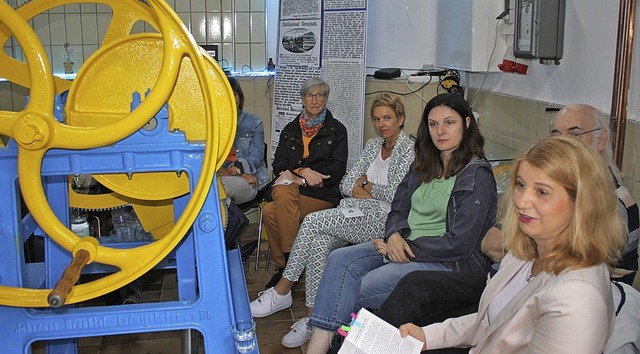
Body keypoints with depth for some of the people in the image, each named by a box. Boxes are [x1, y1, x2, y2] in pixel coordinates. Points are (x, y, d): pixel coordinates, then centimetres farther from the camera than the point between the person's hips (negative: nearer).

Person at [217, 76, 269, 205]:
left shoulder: (254, 122, 14)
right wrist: (220, 170, -15)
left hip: (248, 177, -1)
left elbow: (256, 156, 2)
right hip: (219, 174, 1)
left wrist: (238, 169, -19)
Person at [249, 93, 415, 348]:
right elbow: (345, 184, 16)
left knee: (313, 221, -23)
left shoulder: (410, 149, -3)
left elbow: (397, 194, -15)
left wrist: (366, 186, 0)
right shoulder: (373, 145, 19)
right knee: (318, 243, -24)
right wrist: (364, 185, -4)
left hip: (384, 219, -7)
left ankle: (282, 291, -13)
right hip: (356, 213, 7)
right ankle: (312, 318, -19)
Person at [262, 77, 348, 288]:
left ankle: (284, 267, -16)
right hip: (289, 189, 4)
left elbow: (336, 171, -2)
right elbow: (278, 164, 8)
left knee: (271, 212, -29)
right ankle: (289, 262, -25)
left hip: (322, 194, -4)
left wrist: (297, 178, -9)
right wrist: (303, 171, -12)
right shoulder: (290, 129, 20)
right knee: (282, 191, -34)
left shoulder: (336, 130, 9)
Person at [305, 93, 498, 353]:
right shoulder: (424, 165, 12)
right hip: (406, 247, 7)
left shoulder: (477, 175, -11)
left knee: (365, 287, -24)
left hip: (450, 263, -7)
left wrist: (399, 250, -13)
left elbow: (459, 243, -16)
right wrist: (395, 235, -9)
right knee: (340, 260, -14)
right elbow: (398, 210, 15)